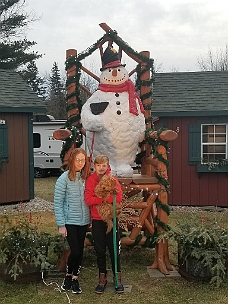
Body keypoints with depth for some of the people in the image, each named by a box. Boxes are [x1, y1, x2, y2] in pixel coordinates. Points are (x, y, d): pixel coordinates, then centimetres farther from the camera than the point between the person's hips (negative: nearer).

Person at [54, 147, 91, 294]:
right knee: (75, 251, -7)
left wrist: (90, 217, 1)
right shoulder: (64, 179, -11)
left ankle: (75, 278, 28)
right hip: (70, 222, -4)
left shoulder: (86, 177, 0)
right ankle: (68, 275, 20)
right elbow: (57, 203, -9)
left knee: (80, 251, 11)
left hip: (84, 221, 4)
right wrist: (61, 224, -10)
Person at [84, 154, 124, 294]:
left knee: (114, 249, 6)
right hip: (97, 220, 1)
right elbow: (88, 199, -13)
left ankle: (118, 278, 20)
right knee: (100, 251, 11)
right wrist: (107, 198, -18)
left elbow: (118, 198, -16)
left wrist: (99, 198, -19)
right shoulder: (90, 180, -1)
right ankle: (102, 278, 26)